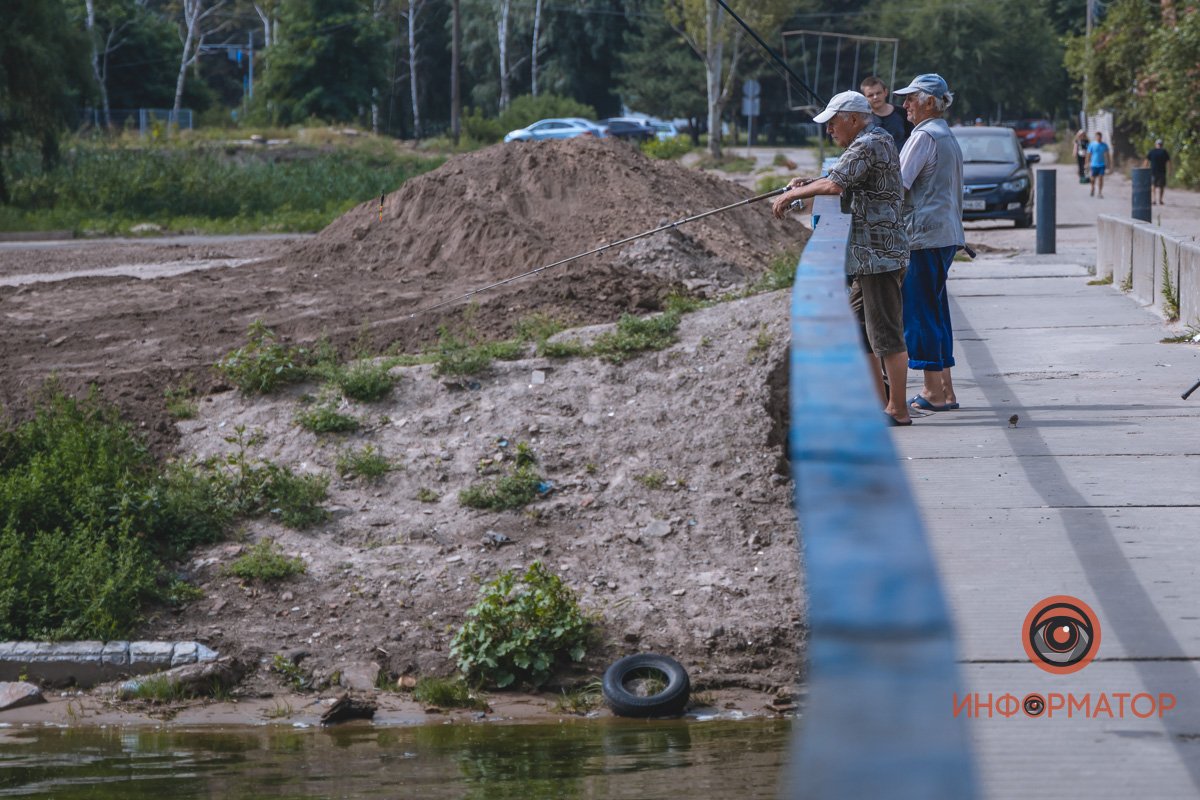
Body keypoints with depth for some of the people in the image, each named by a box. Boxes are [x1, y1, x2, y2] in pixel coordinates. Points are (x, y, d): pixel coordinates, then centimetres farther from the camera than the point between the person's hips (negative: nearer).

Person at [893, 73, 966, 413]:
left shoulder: (924, 136, -12)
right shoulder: (948, 136, 18)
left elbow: (899, 185, -16)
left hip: (923, 234, -10)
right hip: (947, 234, 10)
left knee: (919, 311, -5)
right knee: (936, 309, 12)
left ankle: (934, 392, -5)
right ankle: (944, 389, 13)